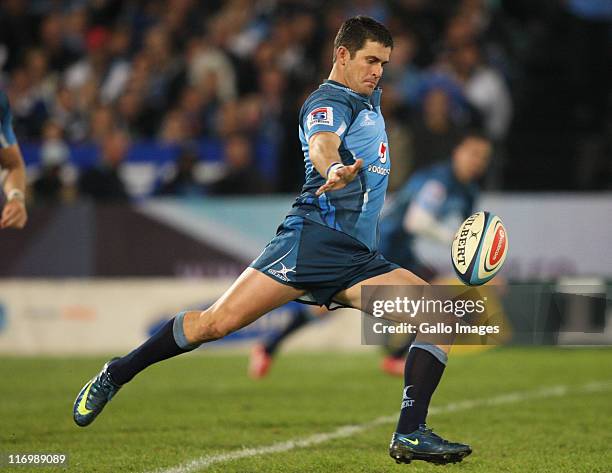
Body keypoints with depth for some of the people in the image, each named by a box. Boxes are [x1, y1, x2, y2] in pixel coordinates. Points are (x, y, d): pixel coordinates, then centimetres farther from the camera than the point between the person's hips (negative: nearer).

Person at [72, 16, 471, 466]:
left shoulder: (369, 99, 24)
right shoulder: (330, 100, -4)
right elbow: (321, 144, -29)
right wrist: (335, 170, -50)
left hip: (359, 256, 8)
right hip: (315, 236, -8)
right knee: (217, 322, -16)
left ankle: (410, 435, -13)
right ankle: (115, 375, 3)